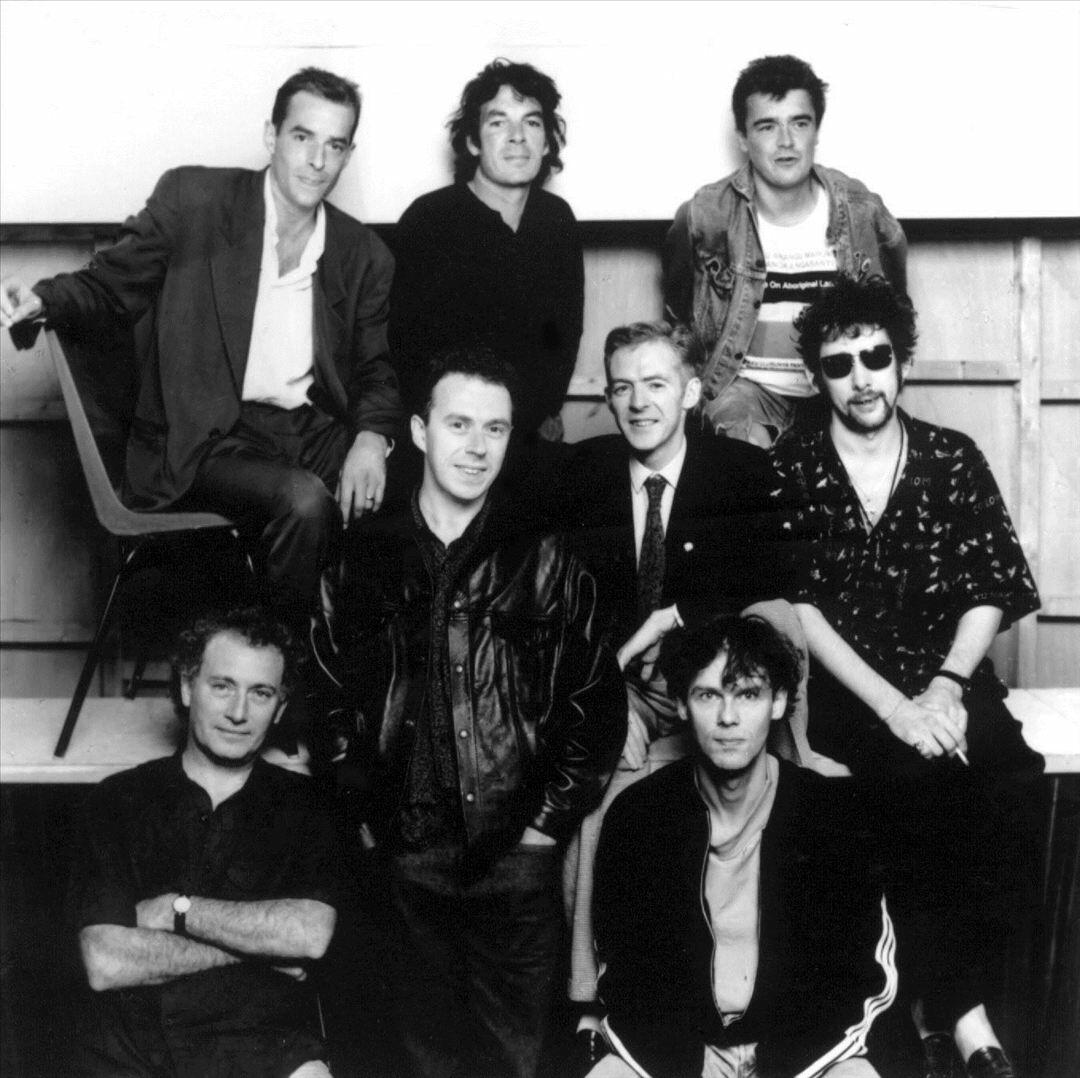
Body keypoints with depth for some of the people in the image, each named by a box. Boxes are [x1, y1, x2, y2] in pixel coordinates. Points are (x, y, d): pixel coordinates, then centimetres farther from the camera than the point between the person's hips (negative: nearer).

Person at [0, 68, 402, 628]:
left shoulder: (364, 256, 11)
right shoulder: (192, 200, 1)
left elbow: (378, 371, 13)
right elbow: (109, 285, 5)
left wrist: (372, 436, -9)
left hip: (318, 435, 4)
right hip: (208, 441, -4)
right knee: (304, 500, -32)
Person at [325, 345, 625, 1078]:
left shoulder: (544, 562, 1)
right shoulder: (367, 557, 5)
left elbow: (600, 703, 1)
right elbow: (332, 696, 9)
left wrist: (553, 818, -3)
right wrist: (360, 812, 2)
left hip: (517, 855, -1)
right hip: (409, 858, 1)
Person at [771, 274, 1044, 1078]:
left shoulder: (955, 459, 10)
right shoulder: (790, 469, 5)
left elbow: (989, 594, 5)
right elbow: (797, 608, -4)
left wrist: (945, 689, -13)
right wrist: (893, 706, -15)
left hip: (948, 683, 2)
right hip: (844, 691, -2)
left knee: (1014, 783, -28)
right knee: (933, 776, -31)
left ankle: (949, 1002, -10)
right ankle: (961, 1007, -11)